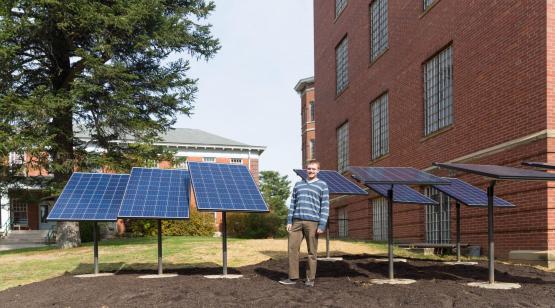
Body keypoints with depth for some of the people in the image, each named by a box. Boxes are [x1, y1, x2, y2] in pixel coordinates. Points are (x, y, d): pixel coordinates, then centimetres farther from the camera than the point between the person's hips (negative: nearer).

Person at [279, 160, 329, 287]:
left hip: (312, 222, -3)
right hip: (297, 221, 4)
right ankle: (293, 277, 7)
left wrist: (322, 225, -8)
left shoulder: (322, 185, 6)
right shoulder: (298, 184, 18)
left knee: (312, 252, 1)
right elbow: (293, 204, 17)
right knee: (293, 248, -1)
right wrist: (289, 221, 8)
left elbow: (325, 206, 0)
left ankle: (310, 279, 10)